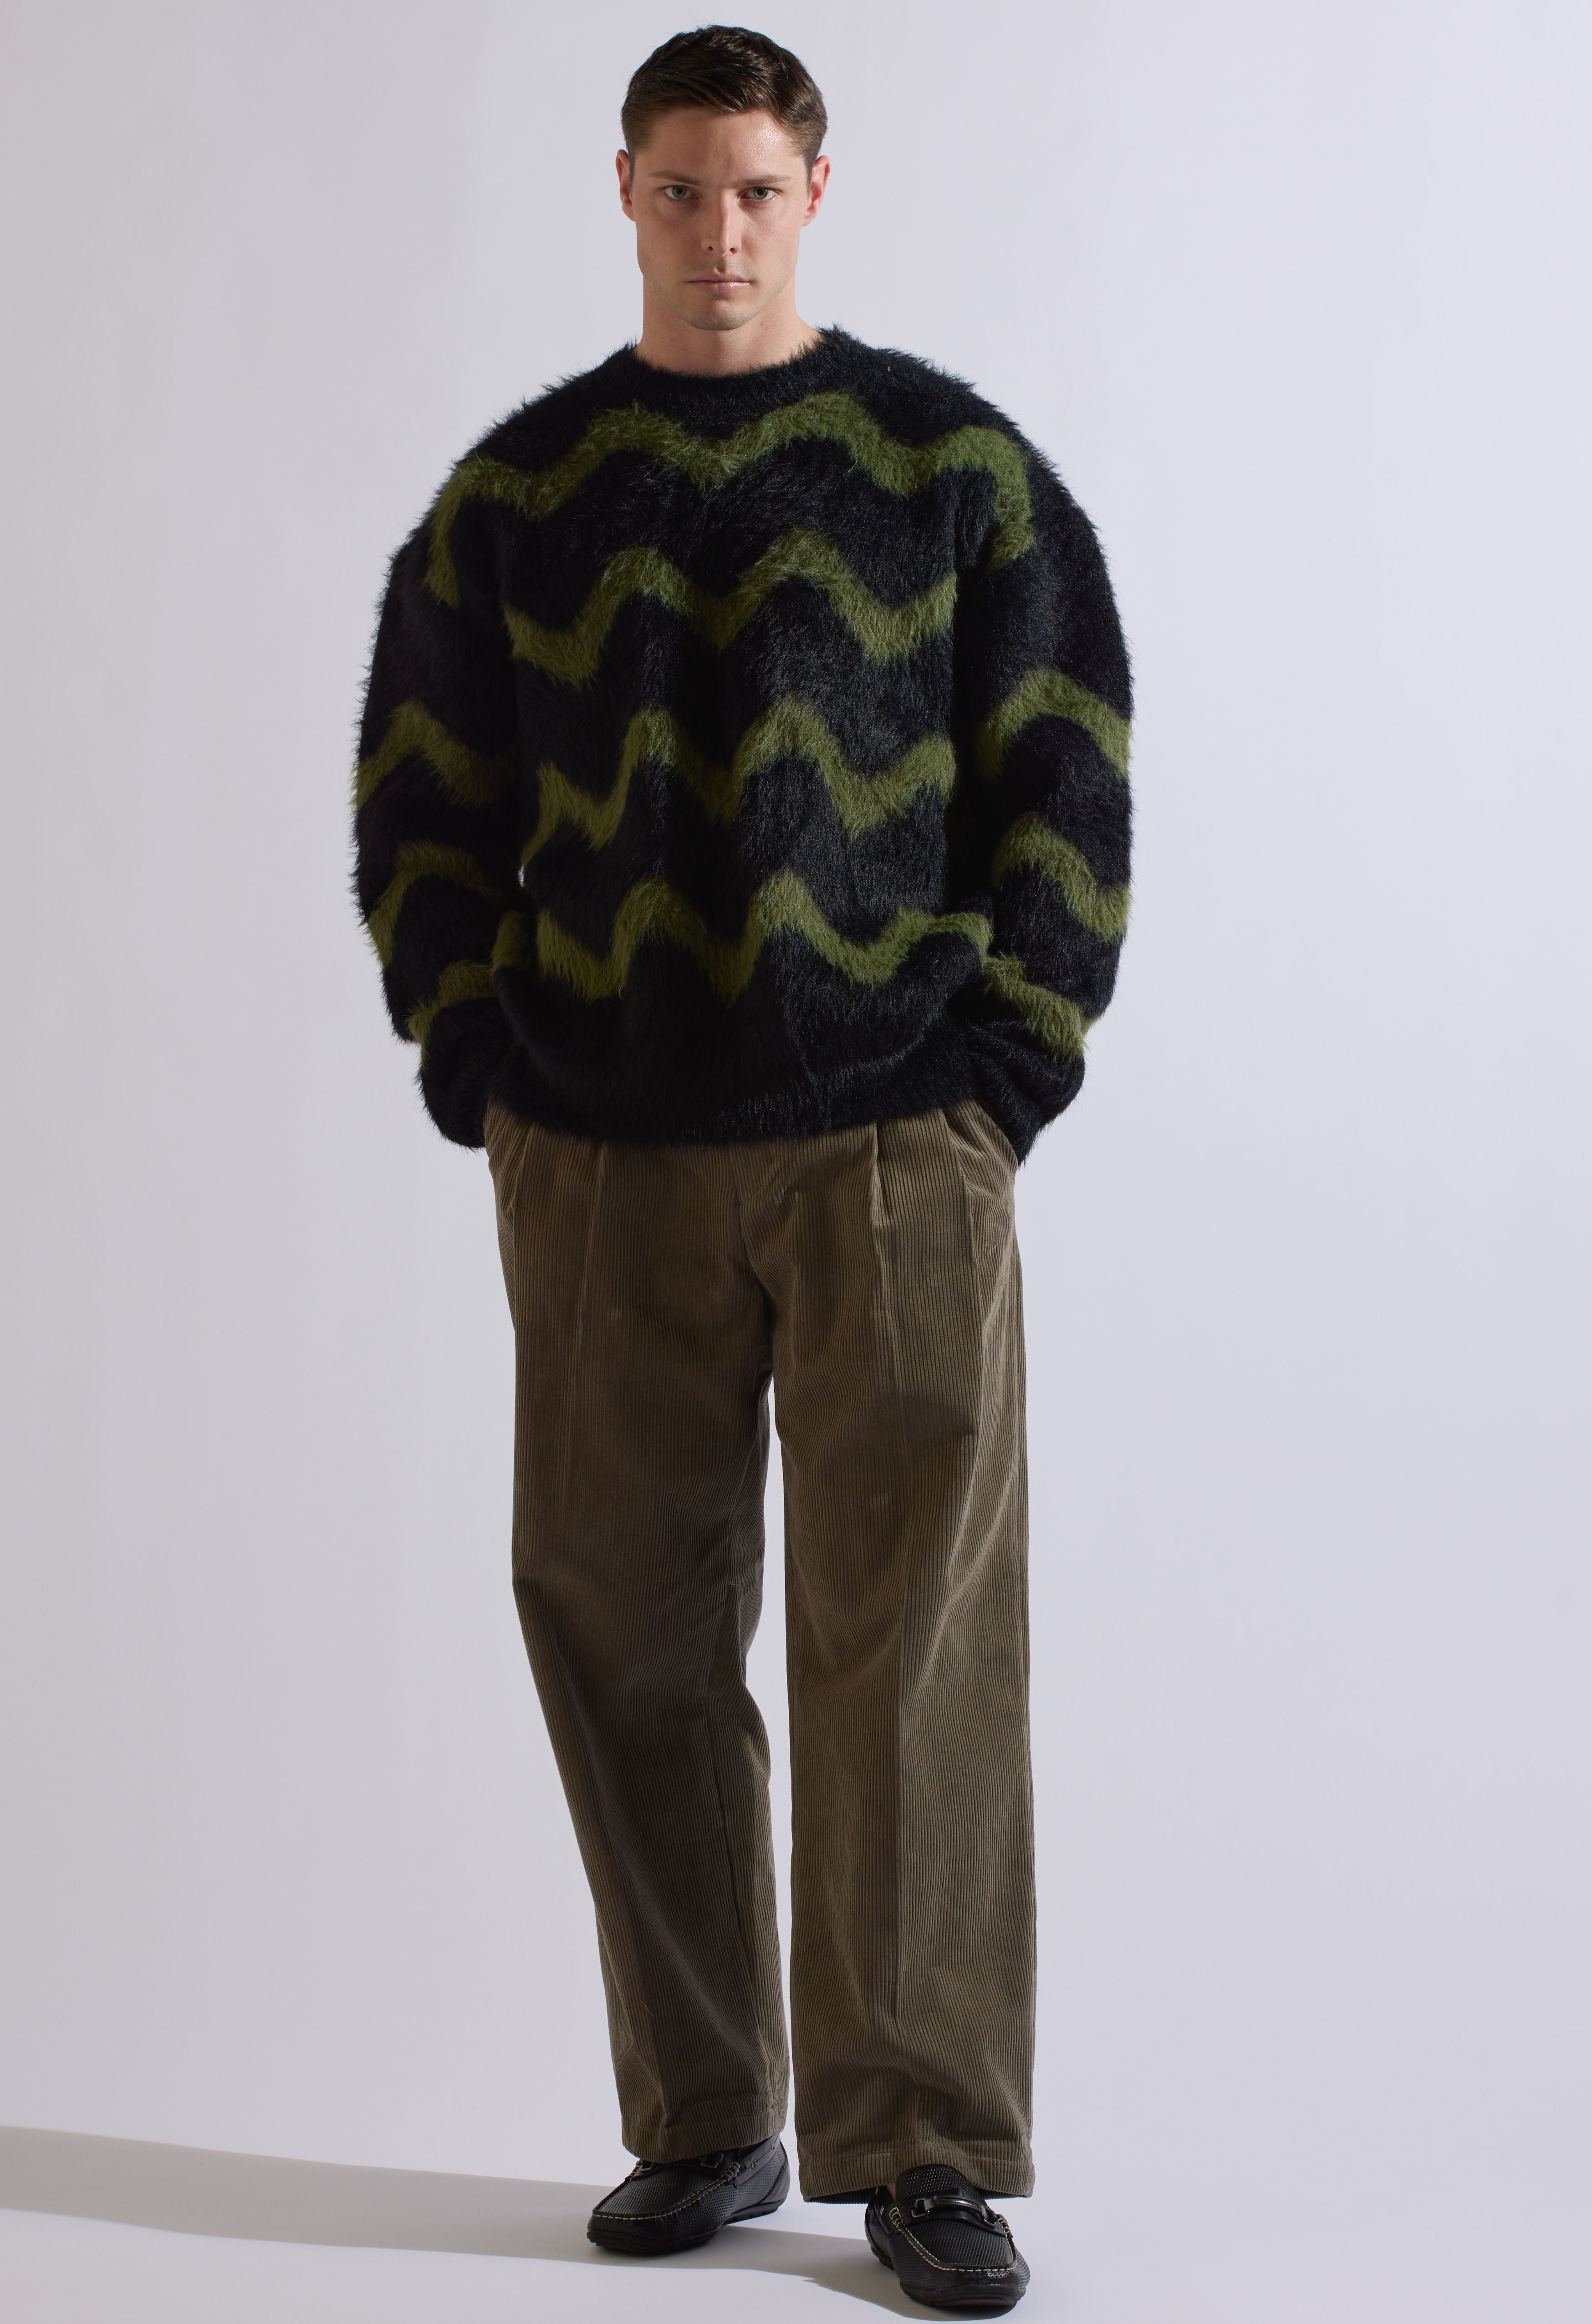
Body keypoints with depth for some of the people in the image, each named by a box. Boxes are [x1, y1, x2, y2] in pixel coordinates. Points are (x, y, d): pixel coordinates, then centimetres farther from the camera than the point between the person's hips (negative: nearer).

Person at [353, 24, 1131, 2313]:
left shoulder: (954, 463, 6)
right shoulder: (516, 492, 11)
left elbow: (1067, 773, 6)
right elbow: (419, 794, 14)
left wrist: (1017, 1049, -3)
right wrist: (465, 1049, 3)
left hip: (896, 1143, -2)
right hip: (600, 1164, 2)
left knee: (914, 1645, -3)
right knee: (626, 1631, 5)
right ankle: (706, 2125, 20)